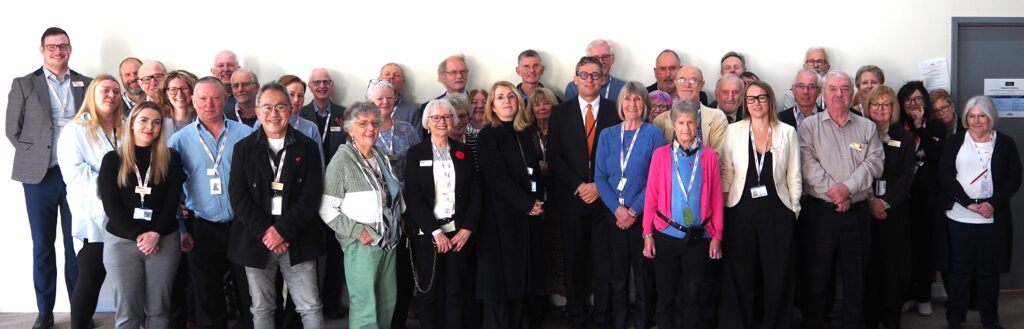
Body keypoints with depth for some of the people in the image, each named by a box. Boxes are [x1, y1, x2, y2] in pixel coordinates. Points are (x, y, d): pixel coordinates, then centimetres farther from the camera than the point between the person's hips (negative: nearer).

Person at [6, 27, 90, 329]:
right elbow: (13, 130, 4)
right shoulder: (23, 85, 5)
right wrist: (34, 157, -2)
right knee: (43, 246, 6)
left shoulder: (86, 84, 8)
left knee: (76, 244, 4)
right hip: (39, 175, 0)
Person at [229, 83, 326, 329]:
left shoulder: (307, 147, 3)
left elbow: (311, 196, -5)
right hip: (257, 241, 1)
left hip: (297, 241, -1)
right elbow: (238, 196, -3)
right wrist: (264, 232, -13)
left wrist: (282, 230, -14)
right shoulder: (244, 149, 5)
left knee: (311, 308, 0)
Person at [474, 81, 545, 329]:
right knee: (500, 276, -4)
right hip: (501, 215, -6)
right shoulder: (488, 135, -5)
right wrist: (528, 204, -14)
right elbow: (497, 178, -13)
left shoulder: (526, 133, 12)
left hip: (528, 215, 6)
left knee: (521, 275, 7)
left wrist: (538, 201, -1)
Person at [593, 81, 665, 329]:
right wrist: (618, 209, -11)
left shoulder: (653, 134, -2)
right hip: (613, 215, 3)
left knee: (644, 273, 5)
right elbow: (600, 176, 2)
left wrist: (634, 210, -13)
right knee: (617, 273, 8)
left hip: (643, 215, -2)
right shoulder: (607, 135, 6)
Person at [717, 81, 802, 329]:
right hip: (741, 212, 0)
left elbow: (794, 176, 5)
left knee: (777, 277, 5)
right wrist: (722, 205, -1)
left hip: (777, 213, 0)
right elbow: (726, 172, 4)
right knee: (740, 277, 6)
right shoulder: (733, 131, 2)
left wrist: (794, 209, 3)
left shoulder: (787, 132, 2)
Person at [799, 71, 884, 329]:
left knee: (856, 277, 8)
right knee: (817, 276, 4)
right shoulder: (809, 126, 3)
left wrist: (848, 187, -15)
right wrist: (832, 191, -16)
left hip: (857, 212, 2)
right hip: (820, 211, -2)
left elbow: (874, 163, -2)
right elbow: (808, 163, -9)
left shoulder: (867, 127, 10)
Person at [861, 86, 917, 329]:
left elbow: (906, 175, 1)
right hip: (865, 208, -1)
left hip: (895, 208, 1)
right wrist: (870, 201, -11)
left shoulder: (905, 137, 7)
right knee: (869, 263, -1)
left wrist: (885, 202, -10)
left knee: (895, 262, 0)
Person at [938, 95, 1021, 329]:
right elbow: (944, 174, -3)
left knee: (989, 270, 7)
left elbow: (1014, 179, 1)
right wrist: (968, 202, -13)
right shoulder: (955, 141, 5)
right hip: (960, 217, 0)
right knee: (960, 269, 4)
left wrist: (993, 204, -13)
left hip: (993, 218, 0)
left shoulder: (1006, 143, 6)